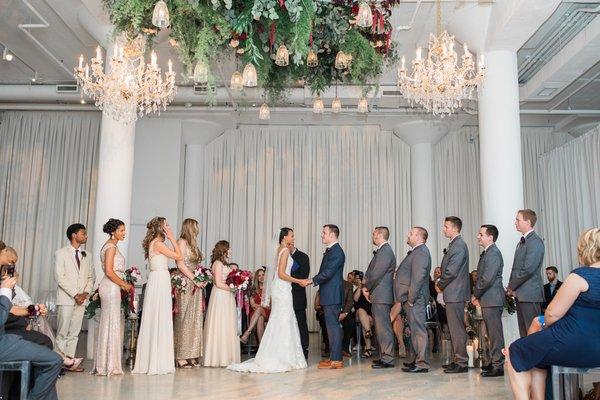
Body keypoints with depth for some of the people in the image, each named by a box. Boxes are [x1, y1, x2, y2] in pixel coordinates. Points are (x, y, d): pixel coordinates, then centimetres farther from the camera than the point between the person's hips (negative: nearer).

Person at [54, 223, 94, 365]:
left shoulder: (86, 256, 15)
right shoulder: (61, 253, 0)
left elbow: (90, 276, 16)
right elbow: (59, 277, -8)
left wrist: (86, 293, -2)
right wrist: (75, 294, -13)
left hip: (81, 299, 5)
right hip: (66, 298, -5)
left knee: (75, 333, 5)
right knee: (63, 332, -4)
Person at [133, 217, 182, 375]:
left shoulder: (153, 243, 15)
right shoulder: (158, 243, -12)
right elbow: (179, 257, -10)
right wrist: (172, 238, -6)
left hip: (157, 281, 10)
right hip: (160, 280, -10)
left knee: (153, 320, 11)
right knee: (160, 321, -5)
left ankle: (149, 361, 17)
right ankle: (157, 363, 0)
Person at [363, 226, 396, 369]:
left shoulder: (385, 252, -15)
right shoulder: (381, 251, 18)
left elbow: (376, 274, -18)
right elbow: (370, 273, 19)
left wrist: (366, 287, -5)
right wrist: (367, 287, 4)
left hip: (381, 296, -10)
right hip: (378, 296, 10)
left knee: (383, 327, -7)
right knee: (380, 327, 15)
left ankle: (387, 359, -2)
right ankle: (382, 356, 22)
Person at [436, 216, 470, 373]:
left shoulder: (459, 245, -15)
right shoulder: (454, 244, 17)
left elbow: (451, 271, -20)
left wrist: (440, 284, -7)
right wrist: (441, 283, 8)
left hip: (455, 293, -10)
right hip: (452, 294, 10)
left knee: (457, 328, -5)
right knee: (454, 328, 14)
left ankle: (461, 363, 1)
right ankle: (458, 359, 23)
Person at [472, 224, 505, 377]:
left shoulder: (493, 253, -15)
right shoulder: (487, 253, 17)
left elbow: (487, 279, -21)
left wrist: (475, 295, -10)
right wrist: (477, 295, 10)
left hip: (492, 299, -10)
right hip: (487, 300, 10)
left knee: (495, 333, -5)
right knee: (492, 333, 15)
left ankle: (498, 366, 0)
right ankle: (495, 361, 24)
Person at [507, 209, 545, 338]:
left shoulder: (535, 241, -11)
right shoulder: (521, 242, 19)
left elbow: (528, 269, -18)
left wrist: (511, 286, -9)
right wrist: (512, 287, 6)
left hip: (530, 294, -9)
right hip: (520, 295, 9)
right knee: (524, 333, 11)